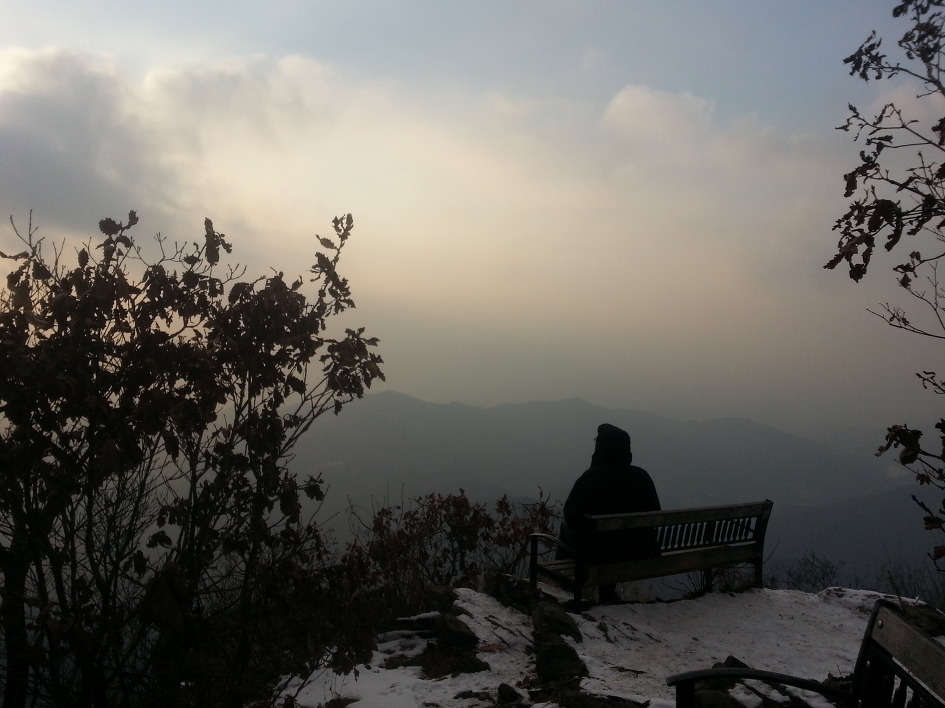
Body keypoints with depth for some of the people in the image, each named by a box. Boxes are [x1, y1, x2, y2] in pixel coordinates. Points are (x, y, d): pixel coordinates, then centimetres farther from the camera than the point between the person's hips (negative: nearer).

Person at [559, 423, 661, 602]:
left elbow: (570, 515, -13)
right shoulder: (641, 476, -8)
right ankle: (607, 591, 42)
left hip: (598, 550, -4)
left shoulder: (592, 476, -21)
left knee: (566, 527, 23)